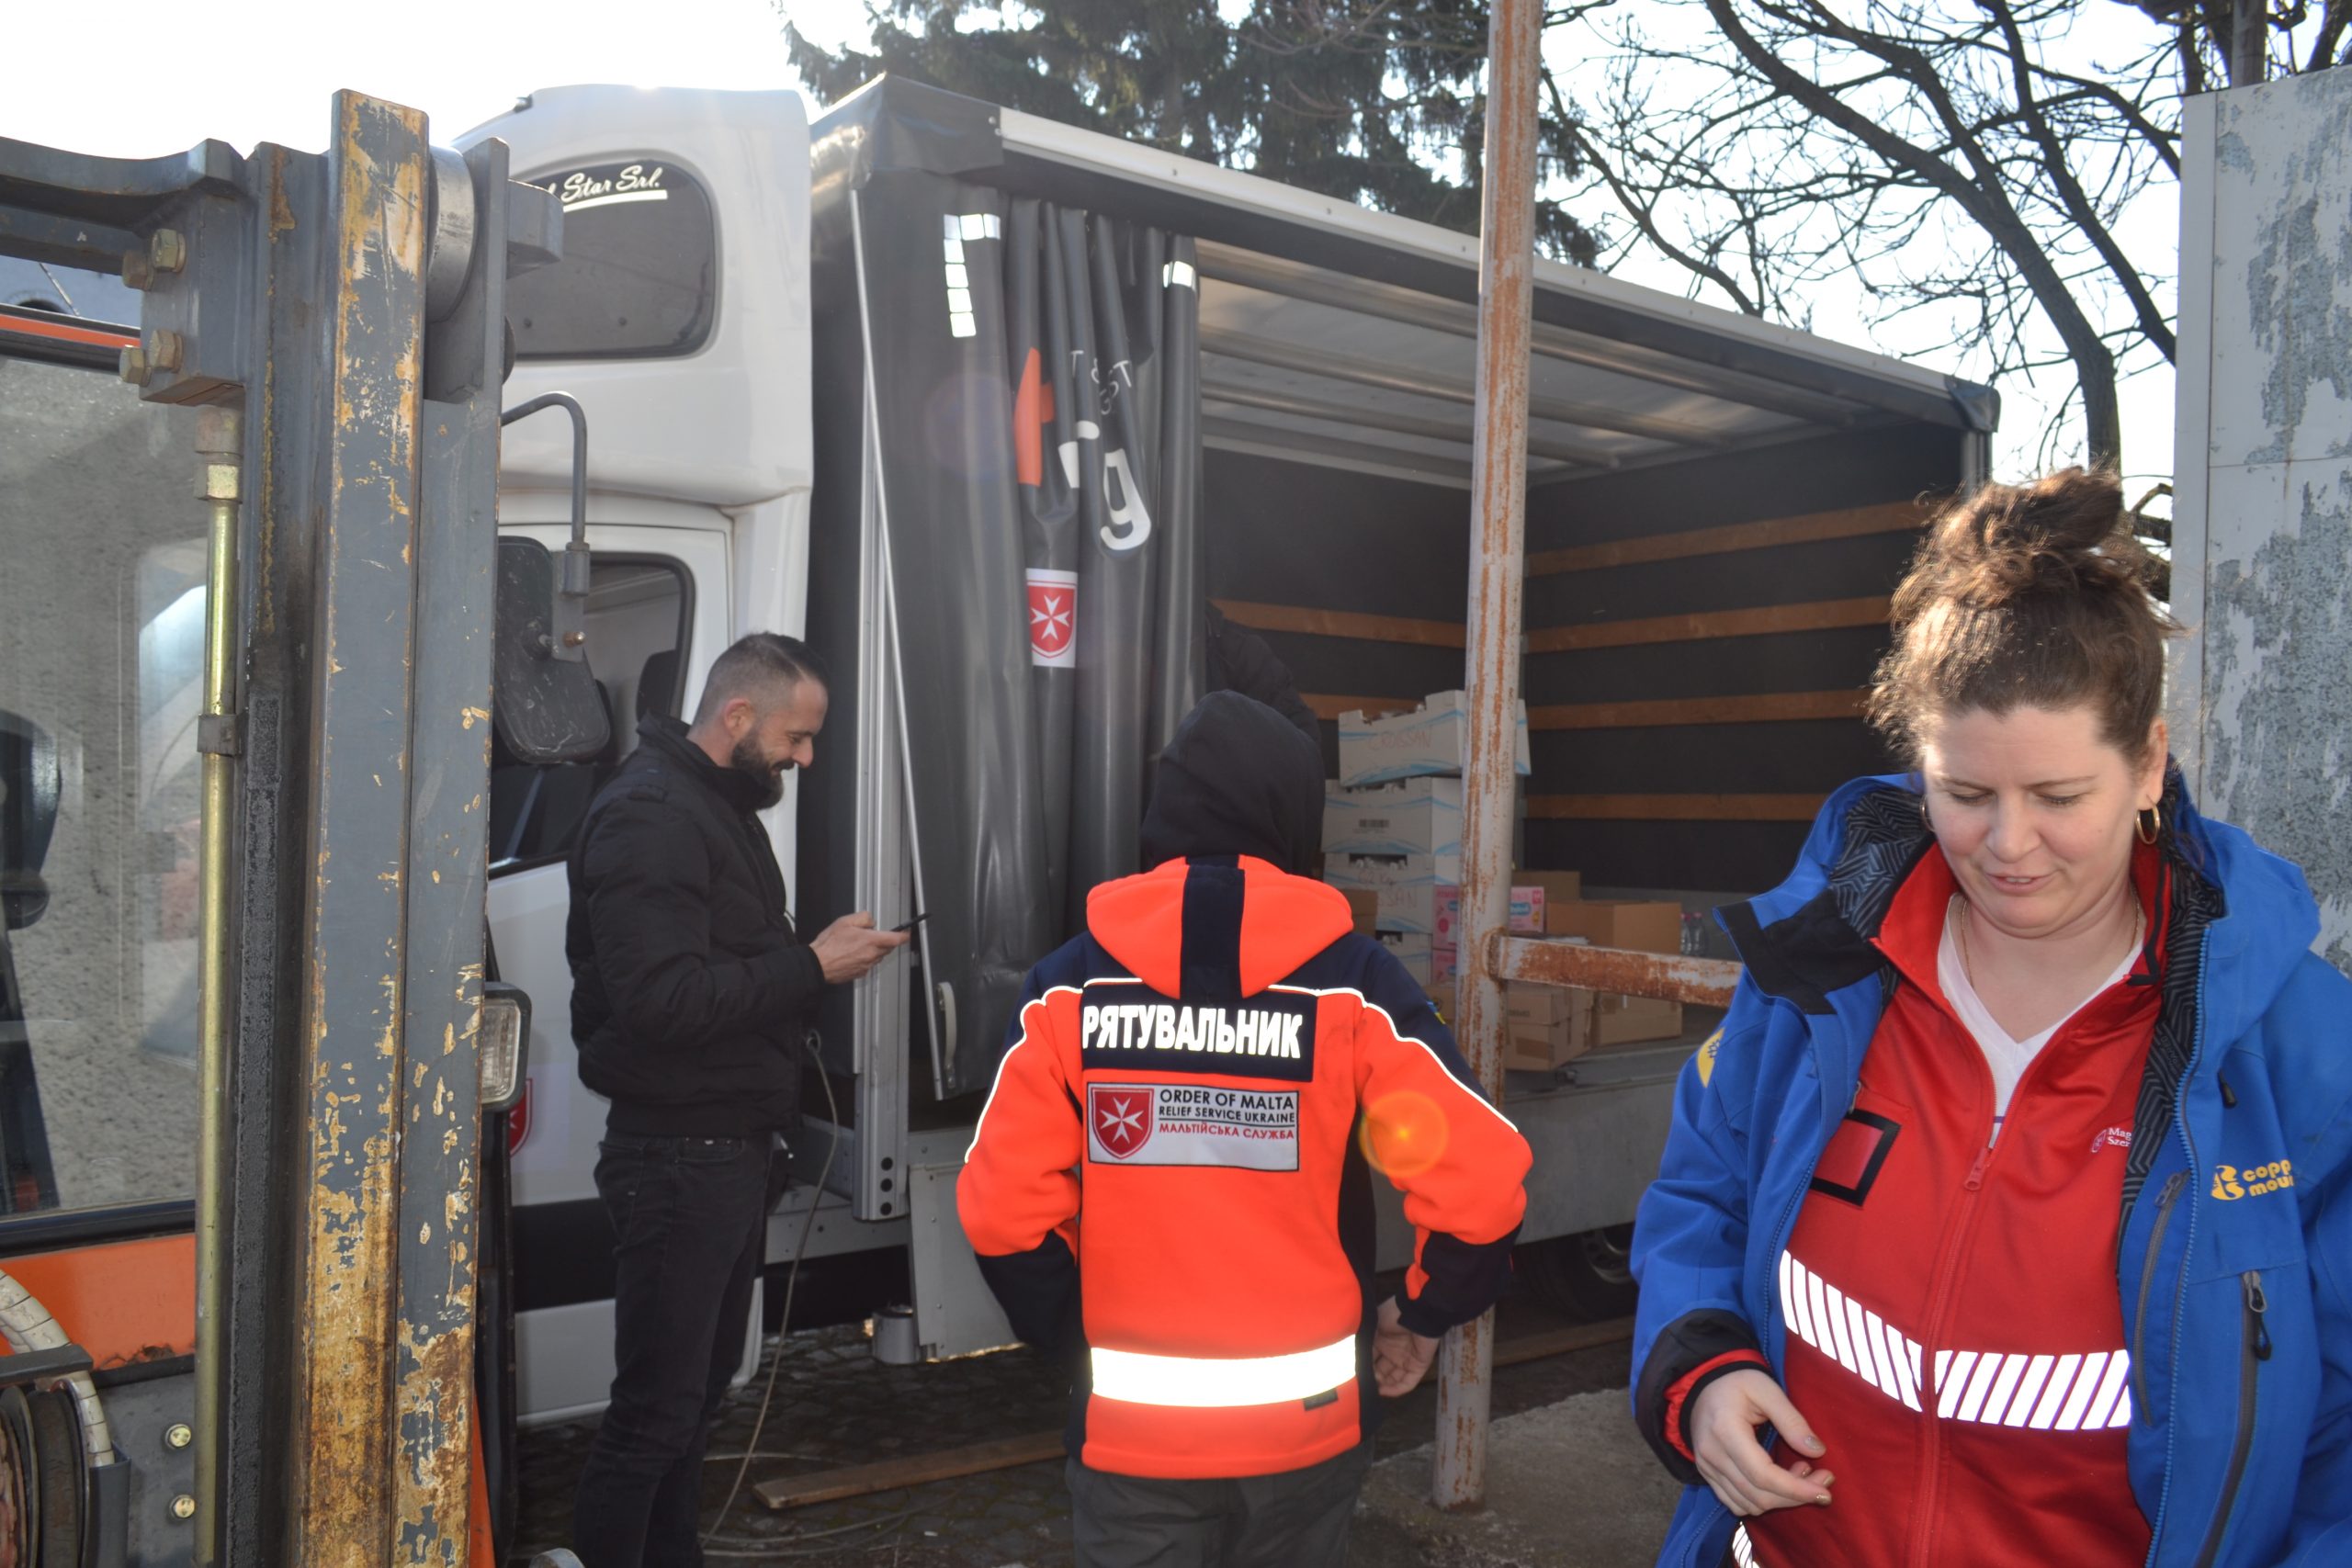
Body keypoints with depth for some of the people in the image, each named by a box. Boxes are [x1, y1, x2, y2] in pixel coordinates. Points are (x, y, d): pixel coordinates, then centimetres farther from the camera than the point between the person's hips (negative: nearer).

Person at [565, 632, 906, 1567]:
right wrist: (811, 967, -21)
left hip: (732, 1148, 10)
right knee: (657, 1411, -3)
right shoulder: (649, 816, -17)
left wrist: (823, 956, 2)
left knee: (702, 1384, 19)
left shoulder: (720, 806, 15)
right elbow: (662, 998, -27)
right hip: (678, 1156, -10)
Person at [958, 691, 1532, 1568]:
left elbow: (1004, 1208, -8)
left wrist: (1075, 1336, 9)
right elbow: (1479, 1185, -13)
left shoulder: (1071, 984, -7)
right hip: (1307, 1417, 1)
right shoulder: (1352, 983, -10)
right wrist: (1429, 1312, 6)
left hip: (1132, 1423, 0)